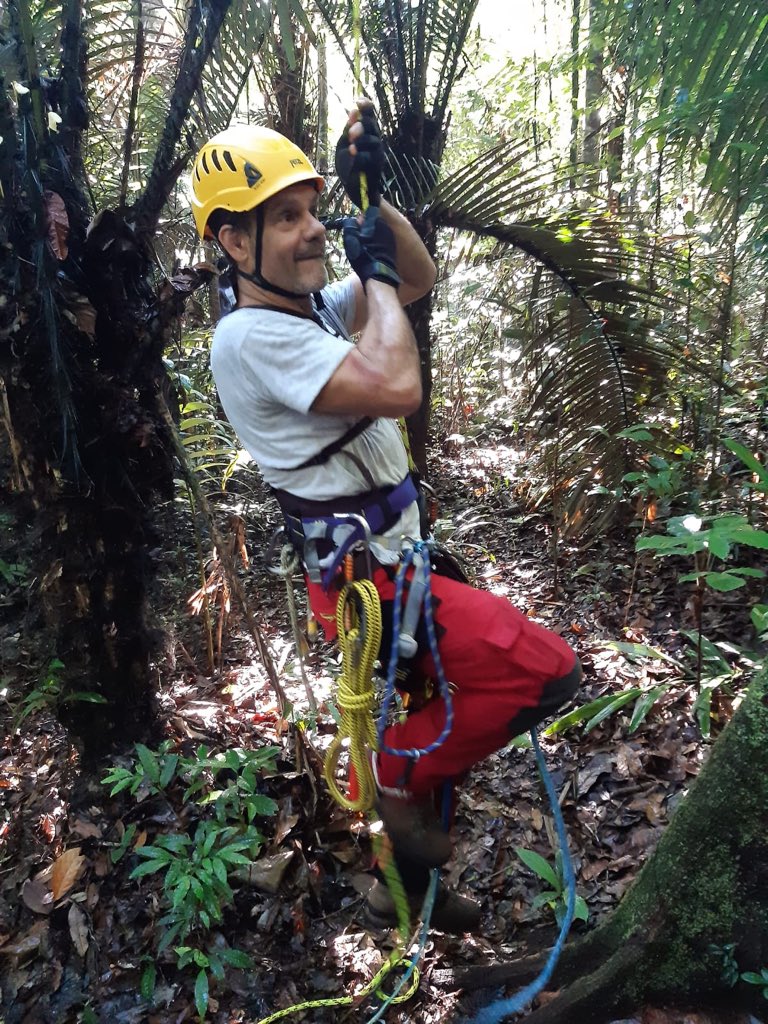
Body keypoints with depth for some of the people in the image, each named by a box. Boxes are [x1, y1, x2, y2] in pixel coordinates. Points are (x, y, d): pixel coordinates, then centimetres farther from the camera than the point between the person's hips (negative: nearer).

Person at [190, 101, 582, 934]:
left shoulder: (311, 309, 8)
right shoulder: (251, 337, -20)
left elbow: (417, 279, 17)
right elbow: (397, 387, -32)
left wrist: (371, 195, 2)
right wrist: (374, 271, -16)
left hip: (386, 574, 10)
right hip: (373, 590, -10)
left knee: (425, 725, 23)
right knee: (547, 669, -15)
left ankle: (405, 889, 44)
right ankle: (407, 776, 5)